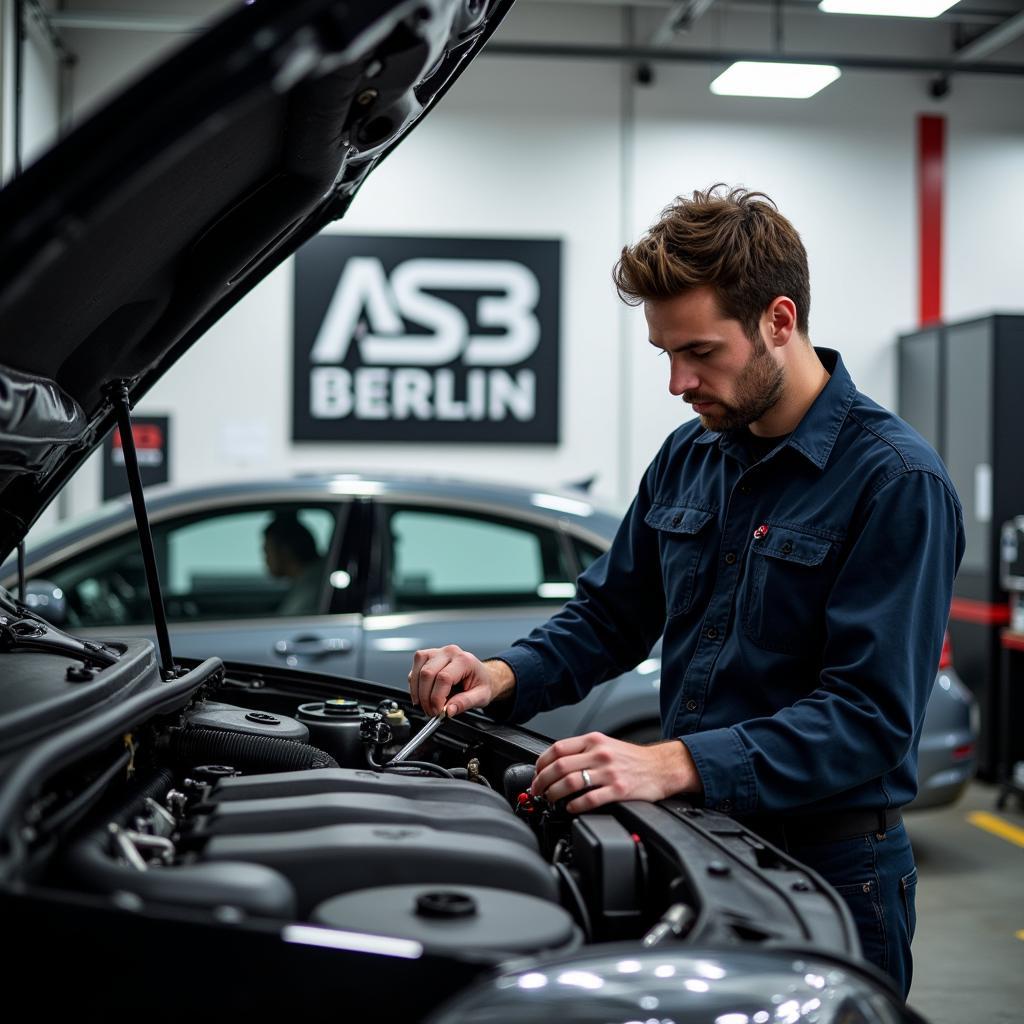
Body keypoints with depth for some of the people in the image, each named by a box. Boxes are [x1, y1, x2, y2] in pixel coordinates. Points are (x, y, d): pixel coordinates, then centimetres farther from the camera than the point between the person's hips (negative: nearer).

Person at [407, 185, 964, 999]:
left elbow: (869, 716, -23)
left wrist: (675, 764, -33)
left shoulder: (897, 480, -17)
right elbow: (609, 617, 15)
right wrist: (504, 676, -5)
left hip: (829, 870, -6)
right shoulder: (689, 458, 6)